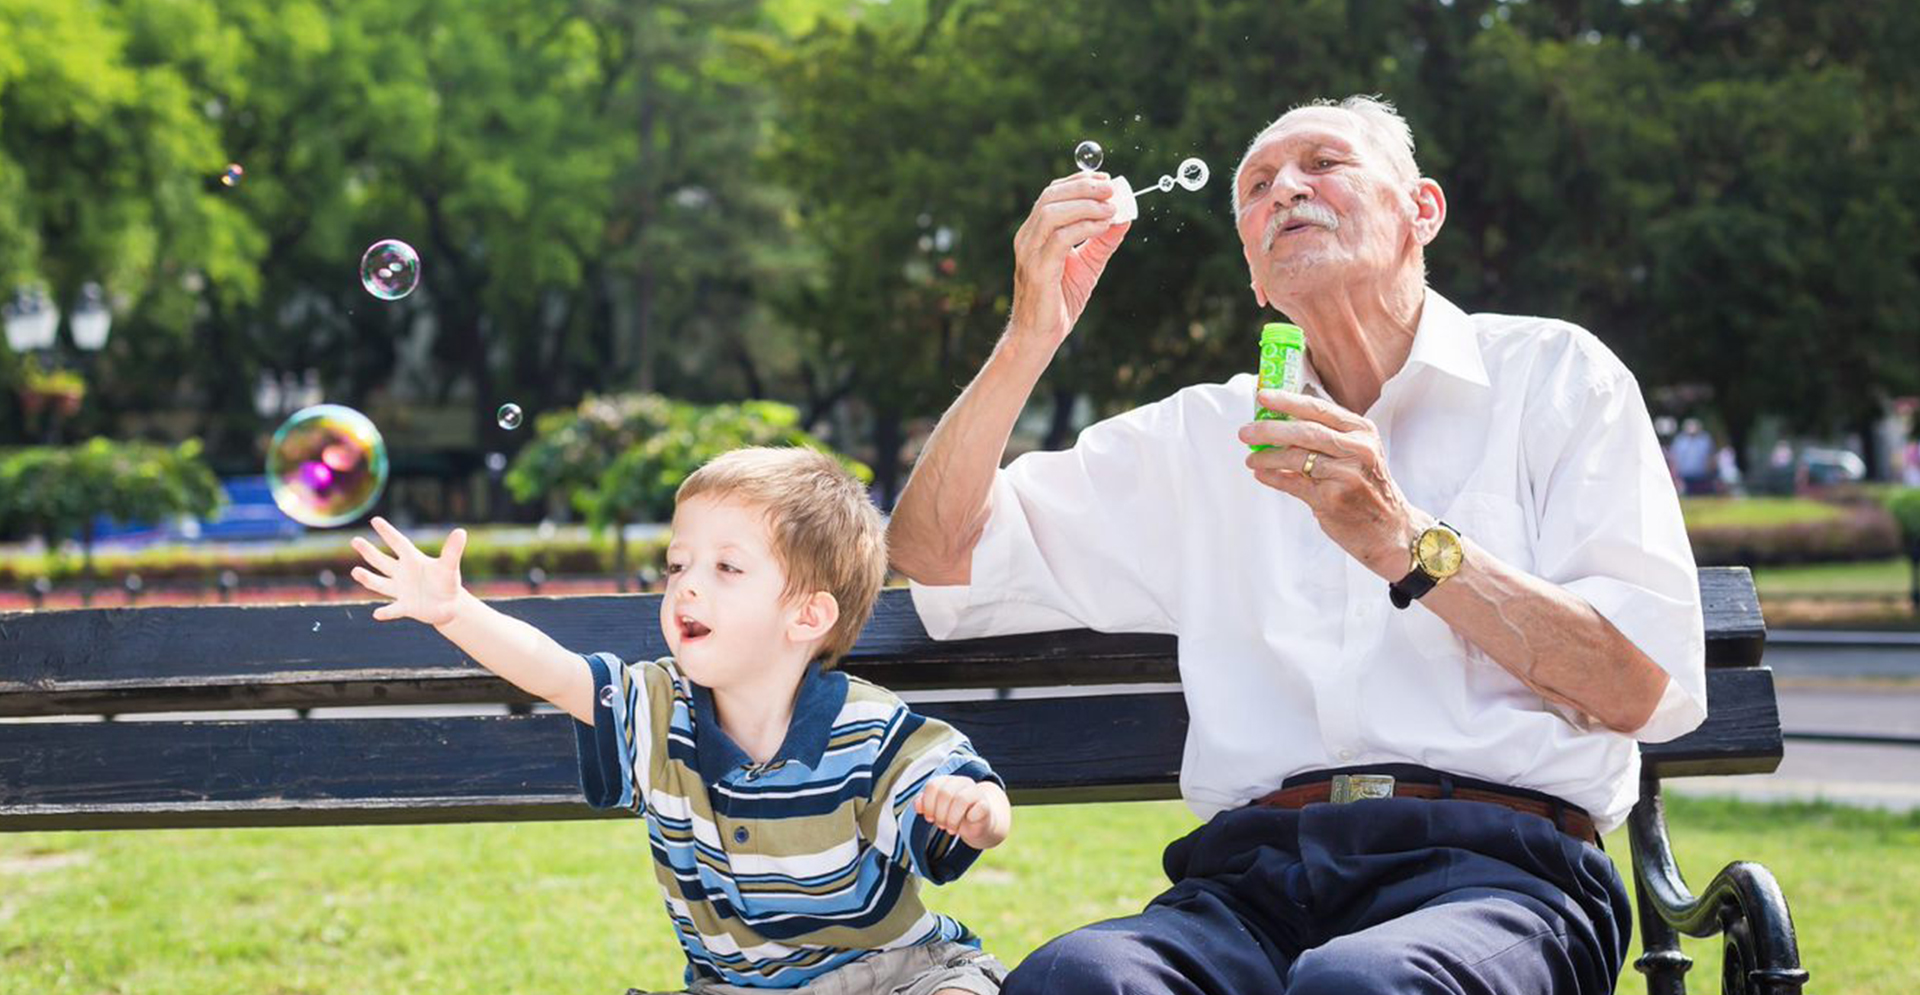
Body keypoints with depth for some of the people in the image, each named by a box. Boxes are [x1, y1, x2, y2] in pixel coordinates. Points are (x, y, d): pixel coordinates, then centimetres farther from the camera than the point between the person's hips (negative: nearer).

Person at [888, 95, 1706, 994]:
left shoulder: (1553, 374, 14)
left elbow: (1651, 689, 1)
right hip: (1253, 877, 3)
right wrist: (1030, 338, 7)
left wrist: (1407, 545, -8)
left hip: (1490, 862, -3)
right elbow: (938, 557, 19)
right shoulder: (1201, 435, 25)